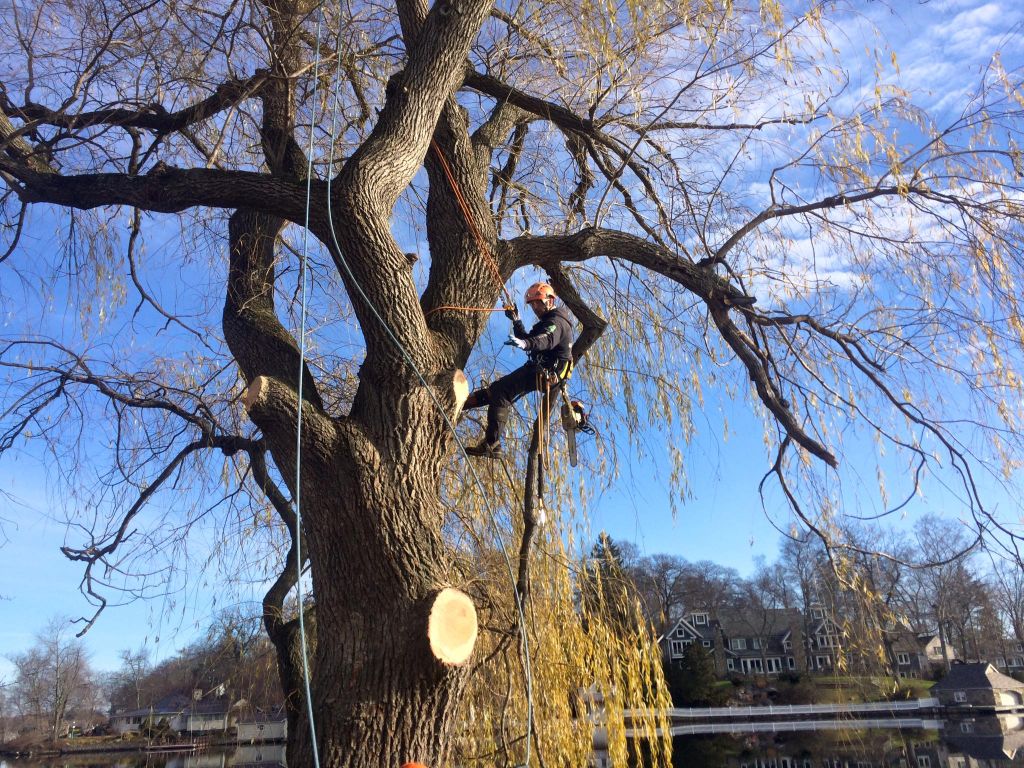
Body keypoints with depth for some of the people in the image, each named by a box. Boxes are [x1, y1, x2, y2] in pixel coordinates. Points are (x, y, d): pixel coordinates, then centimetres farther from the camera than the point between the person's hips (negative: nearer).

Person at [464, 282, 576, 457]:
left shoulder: (557, 322, -11)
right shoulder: (550, 321, 24)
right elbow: (528, 340, 28)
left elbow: (545, 340, -34)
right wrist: (516, 321, 16)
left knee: (499, 390, -21)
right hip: (541, 371, 11)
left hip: (545, 373, -11)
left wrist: (525, 343, -53)